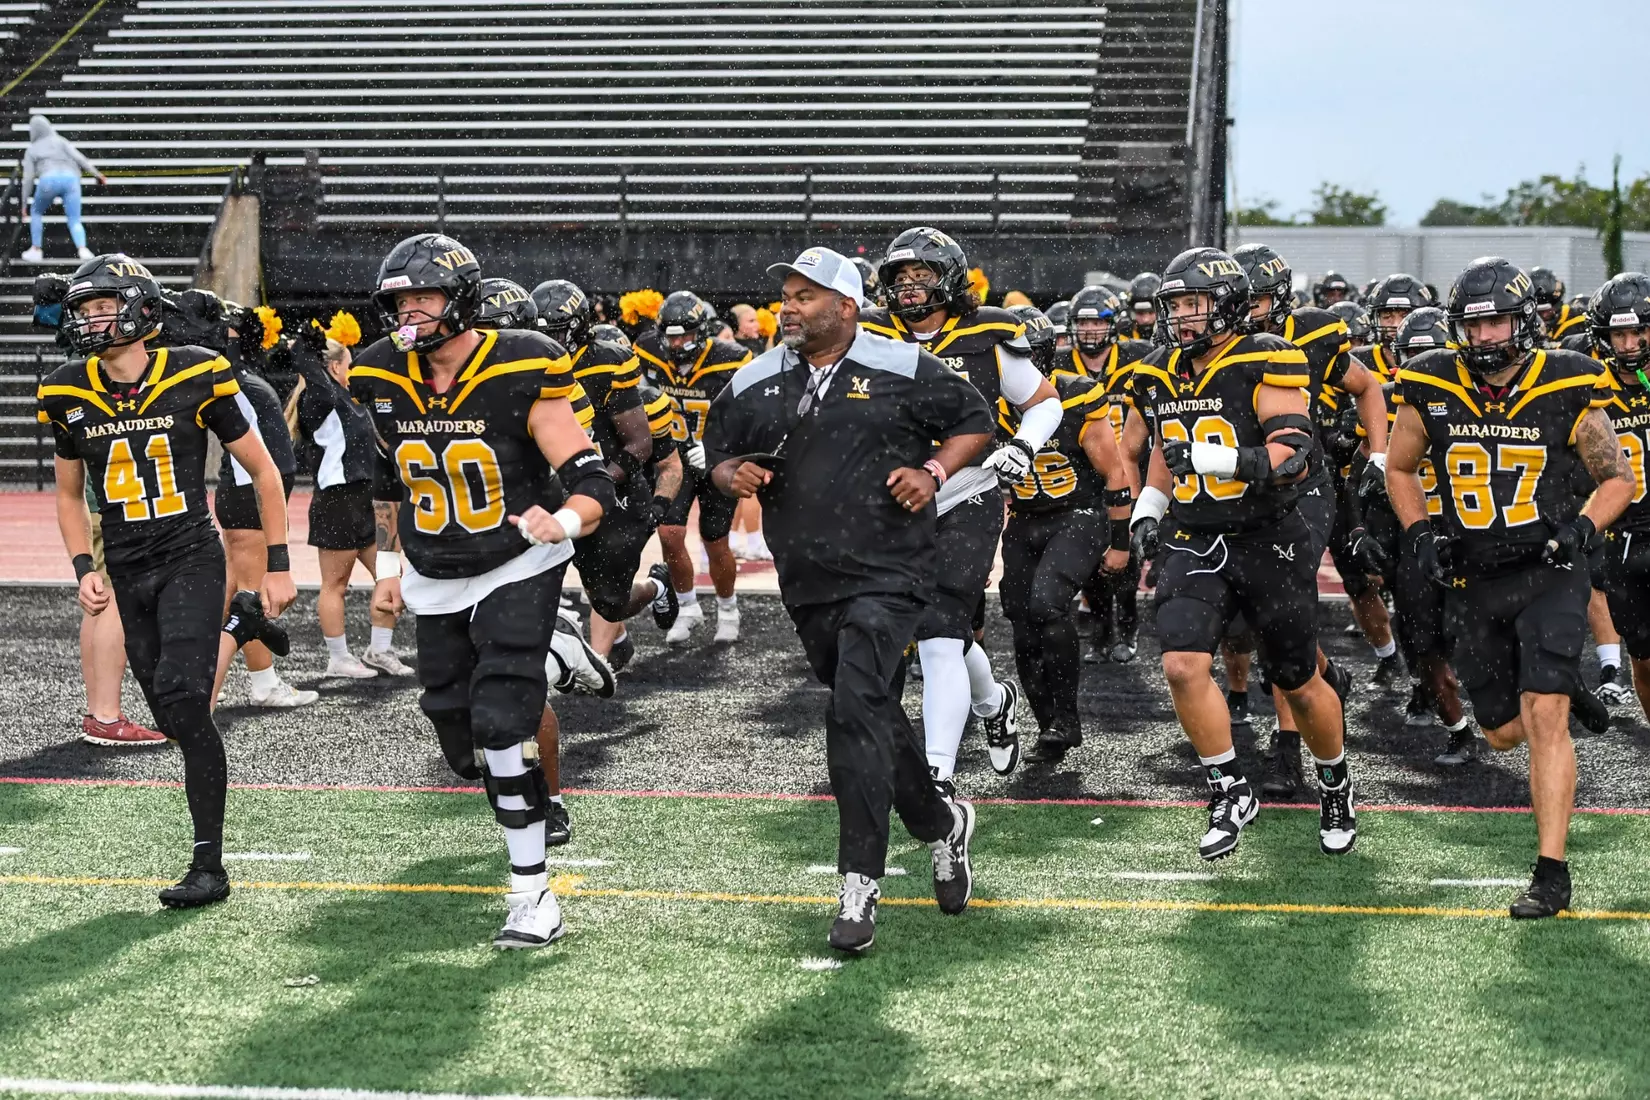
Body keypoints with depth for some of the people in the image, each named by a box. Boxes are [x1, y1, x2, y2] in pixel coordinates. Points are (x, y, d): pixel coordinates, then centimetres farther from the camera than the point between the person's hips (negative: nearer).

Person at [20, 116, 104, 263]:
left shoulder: (32, 150, 23)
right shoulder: (60, 141, 25)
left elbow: (28, 178, 15)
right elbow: (78, 157, 10)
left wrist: (24, 203, 18)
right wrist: (97, 174, 10)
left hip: (49, 180, -1)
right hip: (70, 178, 1)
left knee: (36, 211, 27)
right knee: (74, 221, 1)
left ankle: (36, 250, 25)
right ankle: (82, 249, -27)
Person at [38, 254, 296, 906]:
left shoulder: (194, 378, -10)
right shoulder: (69, 396, 1)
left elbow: (262, 470, 0)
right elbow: (69, 494, 16)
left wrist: (278, 565, -1)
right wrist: (84, 570, 1)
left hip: (190, 558, -5)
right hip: (127, 572, 5)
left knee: (182, 702, -20)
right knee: (176, 720, 8)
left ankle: (208, 866, -14)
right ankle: (238, 625, 40)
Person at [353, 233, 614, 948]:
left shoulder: (520, 375, -19)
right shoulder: (383, 380, -3)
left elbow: (590, 481, -21)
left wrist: (565, 520, -41)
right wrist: (388, 565, 16)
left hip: (517, 569, -6)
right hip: (435, 582, 6)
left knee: (500, 726, -18)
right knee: (463, 748, 11)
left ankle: (533, 895, -12)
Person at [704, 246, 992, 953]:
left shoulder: (902, 370, -3)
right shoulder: (754, 384, 8)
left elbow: (974, 422, 7)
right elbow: (720, 454, 19)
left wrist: (933, 471, -9)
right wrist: (732, 475, -4)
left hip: (886, 572, -6)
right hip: (807, 582, 6)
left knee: (855, 714, -18)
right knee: (876, 715, 15)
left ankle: (859, 883, -15)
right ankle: (940, 824, 38)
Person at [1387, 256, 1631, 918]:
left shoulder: (1565, 390, -9)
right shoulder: (1432, 390, -4)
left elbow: (1618, 477, 2)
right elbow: (1400, 469, 13)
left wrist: (1582, 527, -16)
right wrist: (1419, 534, -2)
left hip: (1548, 574, -3)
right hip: (1474, 583, 3)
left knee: (1543, 720, -15)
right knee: (1504, 733, 12)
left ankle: (1552, 875, -10)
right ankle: (1565, 690, 46)